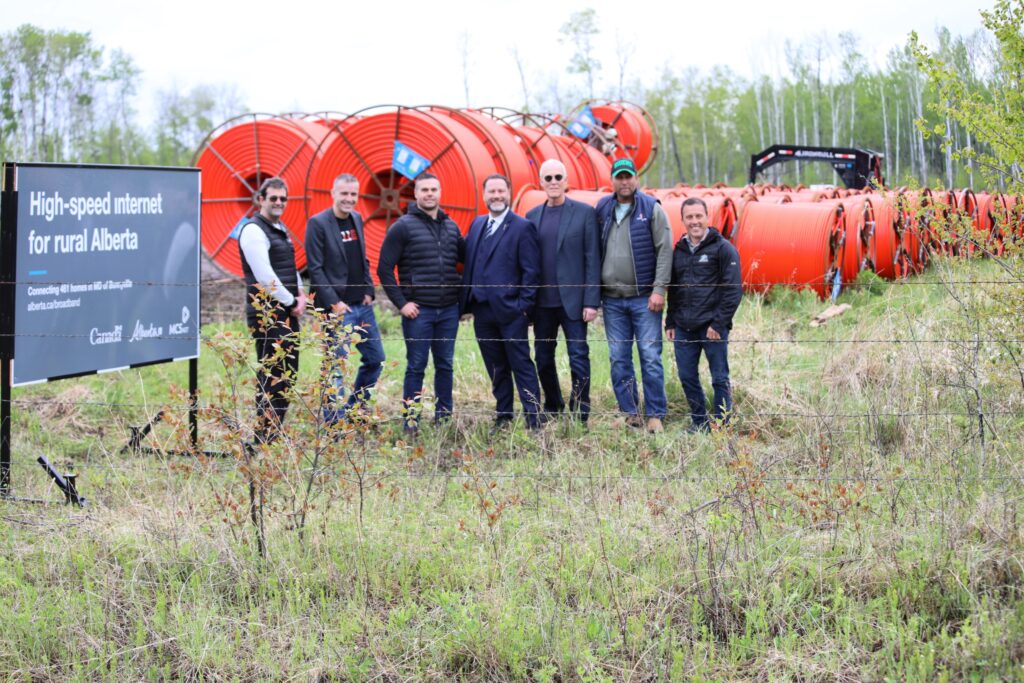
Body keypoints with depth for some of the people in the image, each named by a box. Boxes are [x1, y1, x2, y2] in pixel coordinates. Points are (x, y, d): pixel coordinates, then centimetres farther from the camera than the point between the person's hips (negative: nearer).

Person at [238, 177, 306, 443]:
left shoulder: (281, 229, 18)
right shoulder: (254, 231, -11)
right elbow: (265, 276, -18)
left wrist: (300, 293, 8)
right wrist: (291, 302, -12)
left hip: (287, 313, 10)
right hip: (267, 314, -10)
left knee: (288, 372, 12)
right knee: (272, 374, -10)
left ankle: (275, 431, 20)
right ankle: (265, 436, -6)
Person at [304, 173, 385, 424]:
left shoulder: (357, 219, 11)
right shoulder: (318, 223, -10)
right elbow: (315, 269, -13)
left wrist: (369, 290, 5)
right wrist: (334, 303, -16)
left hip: (363, 305, 8)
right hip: (338, 309, -8)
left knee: (375, 359, 12)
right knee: (336, 367, -4)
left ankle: (354, 411, 26)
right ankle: (334, 424, 4)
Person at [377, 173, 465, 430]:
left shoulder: (451, 226, 10)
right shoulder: (403, 227, -4)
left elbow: (465, 257, 20)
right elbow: (384, 268, -5)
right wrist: (401, 303, -9)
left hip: (449, 310, 4)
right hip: (418, 310, -4)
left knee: (445, 365, 9)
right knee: (416, 367, 1)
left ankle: (444, 419, 19)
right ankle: (411, 423, 7)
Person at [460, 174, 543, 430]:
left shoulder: (522, 227, -4)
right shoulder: (477, 224, 14)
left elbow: (531, 270, -7)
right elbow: (469, 260, 14)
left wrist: (524, 306, -12)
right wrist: (467, 300, 5)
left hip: (510, 310, -5)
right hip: (482, 310, 5)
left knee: (521, 365, -3)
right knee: (496, 368, 12)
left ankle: (534, 420, -1)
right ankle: (503, 416, 20)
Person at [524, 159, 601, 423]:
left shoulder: (584, 212, -1)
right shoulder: (532, 216, 10)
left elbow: (593, 259, -4)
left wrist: (591, 301, -10)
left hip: (572, 300, -4)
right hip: (542, 301, 4)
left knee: (578, 357, -4)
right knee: (543, 358, 11)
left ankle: (580, 416, 2)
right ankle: (552, 409, 27)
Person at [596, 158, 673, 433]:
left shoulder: (651, 209, -1)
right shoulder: (602, 210, 8)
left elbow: (664, 251, -5)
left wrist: (659, 289, -11)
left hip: (644, 297, -3)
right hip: (612, 298, 3)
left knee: (651, 357, -4)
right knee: (619, 359, 4)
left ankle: (655, 415, 2)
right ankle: (630, 413, 13)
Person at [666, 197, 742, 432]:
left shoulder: (723, 248, -4)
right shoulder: (679, 250, 14)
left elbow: (733, 290, -9)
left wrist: (718, 323, -14)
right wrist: (670, 322, 14)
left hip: (712, 326, -6)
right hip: (684, 328, 6)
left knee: (720, 379, 0)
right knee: (687, 377, 8)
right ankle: (699, 422, 21)